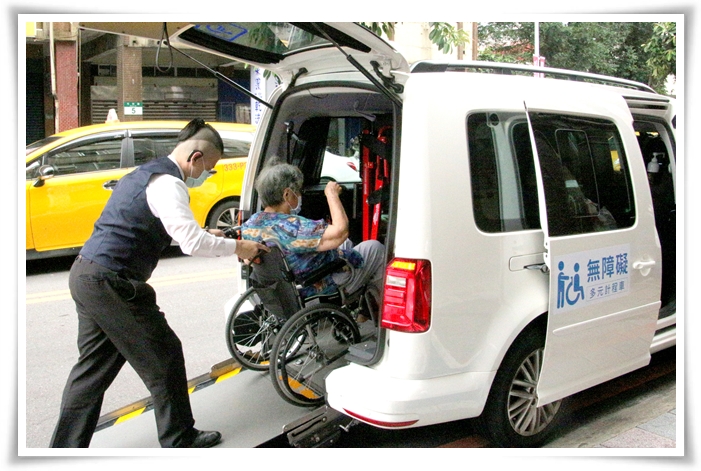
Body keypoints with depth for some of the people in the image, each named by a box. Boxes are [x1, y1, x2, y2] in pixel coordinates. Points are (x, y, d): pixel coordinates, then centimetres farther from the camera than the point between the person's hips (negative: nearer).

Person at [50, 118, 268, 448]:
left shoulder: (146, 173, 17)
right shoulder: (167, 182, -15)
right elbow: (193, 243, -25)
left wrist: (204, 235, 23)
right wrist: (237, 247, -10)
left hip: (85, 275, 10)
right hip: (111, 284, -10)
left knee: (93, 366, 16)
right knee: (164, 357, 3)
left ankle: (65, 450, 24)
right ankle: (179, 440, 17)